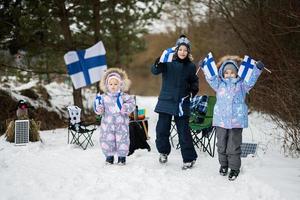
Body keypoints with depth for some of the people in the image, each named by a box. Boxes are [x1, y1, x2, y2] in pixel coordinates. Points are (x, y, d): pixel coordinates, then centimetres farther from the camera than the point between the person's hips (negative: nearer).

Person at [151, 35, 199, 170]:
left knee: (184, 132, -2)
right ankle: (163, 151, 30)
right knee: (162, 129, 4)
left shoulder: (190, 66, 2)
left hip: (182, 103, 0)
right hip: (166, 101, 0)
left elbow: (194, 81, 16)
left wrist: (194, 88, -6)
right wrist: (157, 65, -41)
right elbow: (155, 71, -19)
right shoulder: (168, 62, -4)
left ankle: (189, 158, 11)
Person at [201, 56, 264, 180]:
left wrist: (257, 69, -15)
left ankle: (234, 168, 11)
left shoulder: (241, 84, 8)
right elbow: (211, 78, 4)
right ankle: (223, 164, 28)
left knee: (234, 145, 0)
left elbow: (251, 80, -3)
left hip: (236, 120, -2)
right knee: (221, 144, 11)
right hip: (220, 119, 2)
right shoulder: (219, 84, 12)